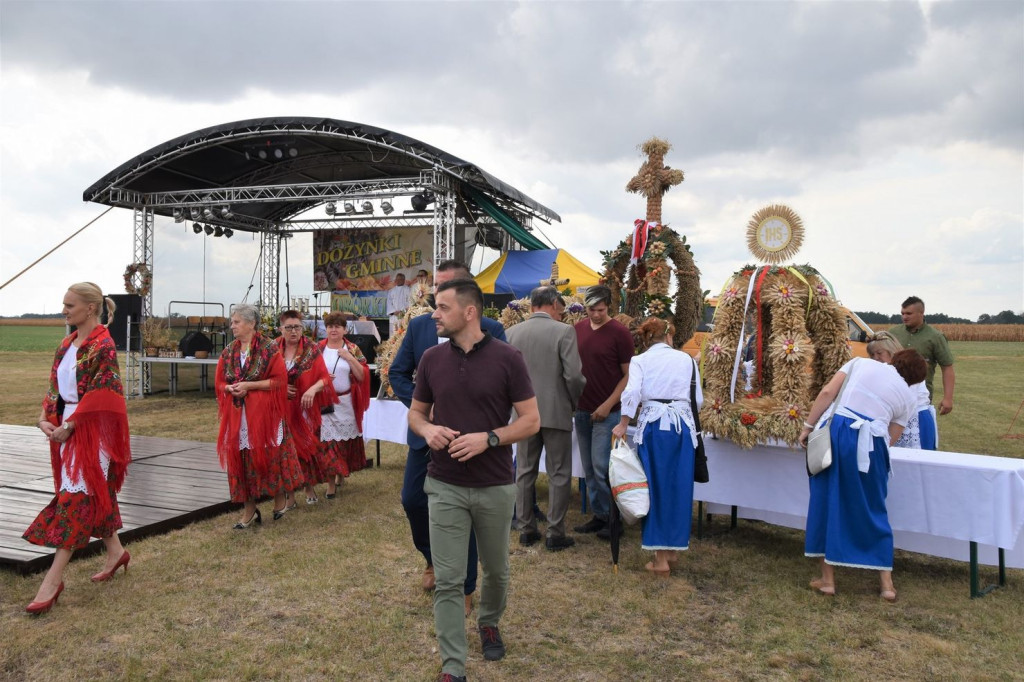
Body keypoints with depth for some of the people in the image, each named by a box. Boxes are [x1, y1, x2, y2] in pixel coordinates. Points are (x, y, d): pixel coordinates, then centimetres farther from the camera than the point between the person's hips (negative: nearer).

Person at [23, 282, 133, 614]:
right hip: (67, 426, 9)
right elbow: (55, 384, 14)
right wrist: (46, 417, 0)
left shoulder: (103, 346, -15)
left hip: (91, 430, -9)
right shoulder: (68, 343, 11)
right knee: (94, 493, 16)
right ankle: (115, 551, 31)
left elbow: (98, 394, -18)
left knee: (75, 497, -7)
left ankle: (53, 579, -4)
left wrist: (68, 426, -16)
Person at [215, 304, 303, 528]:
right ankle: (249, 510, 14)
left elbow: (279, 380, -11)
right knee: (241, 460, 5)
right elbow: (220, 383, 13)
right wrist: (230, 388, -9)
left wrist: (249, 385, -16)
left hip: (263, 413, -5)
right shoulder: (229, 352, 9)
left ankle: (280, 502, 19)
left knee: (270, 457, 1)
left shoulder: (269, 348, -6)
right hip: (237, 415, 5)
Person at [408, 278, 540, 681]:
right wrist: (428, 430, -12)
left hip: (496, 487, -1)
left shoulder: (507, 358, -10)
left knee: (496, 570, 19)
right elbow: (416, 413, 11)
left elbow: (531, 421, -7)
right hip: (444, 487, 1)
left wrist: (488, 438, -22)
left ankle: (490, 624, 47)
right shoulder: (431, 359, 0)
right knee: (448, 581, 2)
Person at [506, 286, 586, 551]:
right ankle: (555, 534, 11)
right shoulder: (564, 331, -10)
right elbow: (574, 375, -14)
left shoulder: (511, 333, 2)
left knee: (525, 472, 13)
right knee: (559, 475, 6)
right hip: (556, 412, -4)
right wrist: (574, 402, 3)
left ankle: (526, 529, 21)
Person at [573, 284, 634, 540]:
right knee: (589, 468, 10)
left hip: (607, 412, -5)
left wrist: (608, 405, -14)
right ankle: (599, 516, 22)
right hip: (581, 410, 5)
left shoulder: (619, 333, -8)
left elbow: (629, 375, -8)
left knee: (601, 467, -7)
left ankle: (614, 518, 9)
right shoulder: (578, 329, 7)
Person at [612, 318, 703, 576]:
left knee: (656, 487, 5)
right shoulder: (687, 359, 11)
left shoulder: (639, 361, 5)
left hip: (653, 424, -2)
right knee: (679, 487, 12)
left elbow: (631, 393, -12)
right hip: (683, 426, 2)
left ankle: (660, 558, 7)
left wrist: (622, 424, -4)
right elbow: (698, 400, 10)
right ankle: (673, 550, 24)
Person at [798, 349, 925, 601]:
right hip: (869, 444, 0)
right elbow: (890, 439, 12)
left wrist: (809, 426, 3)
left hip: (834, 431, 0)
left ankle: (827, 578, 18)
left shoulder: (861, 362, 16)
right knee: (872, 509, 16)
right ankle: (886, 583, 22)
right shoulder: (908, 398, 16)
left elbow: (828, 392, 2)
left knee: (826, 502, 10)